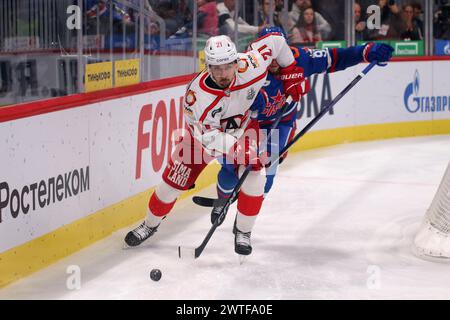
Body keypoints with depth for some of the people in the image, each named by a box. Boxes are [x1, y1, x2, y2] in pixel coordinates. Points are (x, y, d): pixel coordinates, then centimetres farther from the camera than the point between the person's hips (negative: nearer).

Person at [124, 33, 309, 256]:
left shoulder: (251, 66, -33)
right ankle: (150, 225, 26)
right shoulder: (196, 94, -37)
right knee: (175, 178, 0)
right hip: (204, 131, -1)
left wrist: (292, 74, -9)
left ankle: (243, 233, 2)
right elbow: (209, 137, -33)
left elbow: (275, 41, -15)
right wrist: (237, 148, -46)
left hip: (243, 126, 2)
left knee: (252, 173, -18)